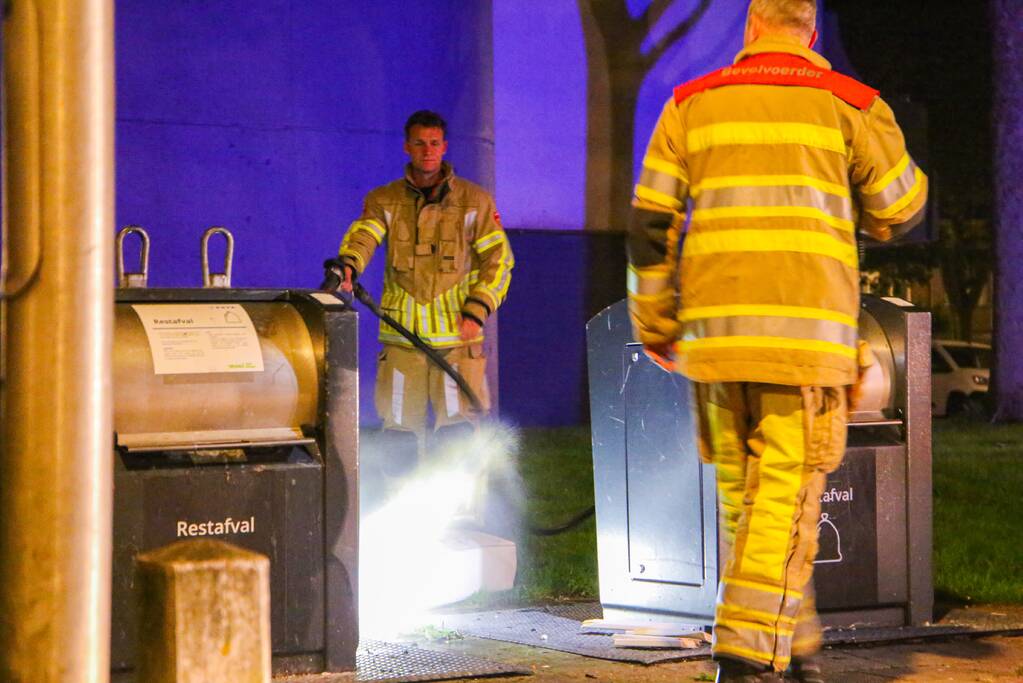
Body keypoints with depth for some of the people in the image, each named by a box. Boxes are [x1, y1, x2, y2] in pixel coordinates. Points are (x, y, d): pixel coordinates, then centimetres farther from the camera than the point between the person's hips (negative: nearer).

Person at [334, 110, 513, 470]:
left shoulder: (475, 201, 8)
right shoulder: (384, 200, 9)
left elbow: (499, 258, 6)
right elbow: (363, 236, -9)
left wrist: (477, 311, -7)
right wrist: (348, 265, -32)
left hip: (458, 335, -1)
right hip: (401, 333, 1)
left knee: (458, 423, -11)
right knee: (399, 427, 3)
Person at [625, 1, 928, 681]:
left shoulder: (693, 103, 9)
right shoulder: (850, 103, 2)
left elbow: (650, 221, 6)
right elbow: (900, 212, 11)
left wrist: (654, 322, 15)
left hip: (715, 329, 3)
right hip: (808, 331, -3)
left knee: (743, 493, 14)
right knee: (785, 494, -2)